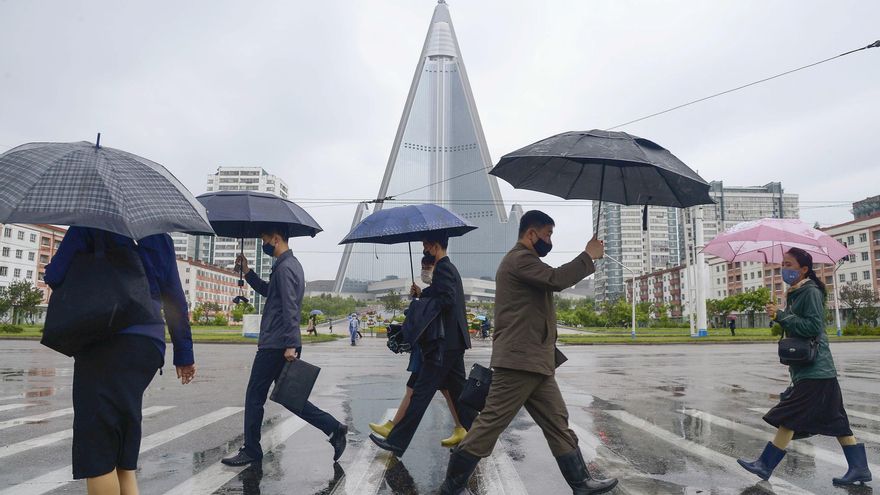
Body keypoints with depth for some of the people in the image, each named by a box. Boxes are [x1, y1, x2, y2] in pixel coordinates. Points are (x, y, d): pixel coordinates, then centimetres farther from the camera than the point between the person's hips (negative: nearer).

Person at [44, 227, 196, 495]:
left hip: (106, 344, -5)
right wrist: (184, 354, 17)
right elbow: (175, 299, 13)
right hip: (149, 346, 6)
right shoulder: (161, 237, 14)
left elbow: (55, 276, -7)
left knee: (97, 445, -1)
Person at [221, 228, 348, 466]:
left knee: (254, 397, 4)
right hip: (282, 345, 10)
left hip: (275, 346, -10)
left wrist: (290, 345, -25)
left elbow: (290, 309, -22)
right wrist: (247, 271, 17)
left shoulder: (284, 268, -15)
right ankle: (334, 428, 9)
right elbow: (267, 291, 27)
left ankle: (251, 451, 16)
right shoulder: (290, 264, 17)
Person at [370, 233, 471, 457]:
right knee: (458, 391, 14)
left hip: (444, 344, -10)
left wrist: (422, 298, -11)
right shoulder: (450, 268, 19)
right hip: (455, 342, 10)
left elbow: (447, 300, -24)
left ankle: (396, 442, -2)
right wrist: (423, 293, 6)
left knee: (421, 391, -7)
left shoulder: (442, 268, -12)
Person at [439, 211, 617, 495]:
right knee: (490, 424, -5)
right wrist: (588, 256, -11)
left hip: (535, 363, 11)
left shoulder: (524, 261, 25)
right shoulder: (520, 258, -10)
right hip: (519, 361, -11)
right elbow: (556, 279, -21)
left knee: (558, 425, 11)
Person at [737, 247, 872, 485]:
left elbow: (813, 327, -21)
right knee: (834, 420, 13)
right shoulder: (795, 294, 15)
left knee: (789, 417, -7)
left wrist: (781, 316, -20)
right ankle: (859, 468, 20)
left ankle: (765, 465, -3)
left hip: (814, 370, -10)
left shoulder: (810, 291, -12)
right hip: (806, 368, 10)